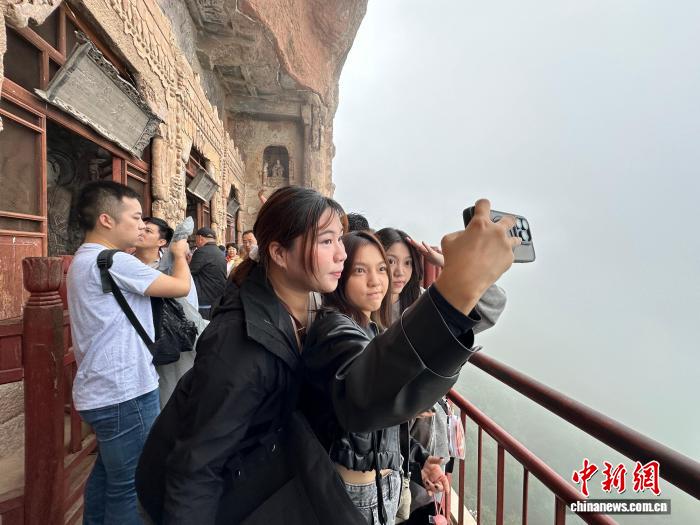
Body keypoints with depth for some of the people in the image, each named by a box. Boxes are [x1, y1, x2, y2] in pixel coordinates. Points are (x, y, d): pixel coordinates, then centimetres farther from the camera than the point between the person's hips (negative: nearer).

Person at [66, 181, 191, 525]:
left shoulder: (84, 260, 13)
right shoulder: (111, 261, -20)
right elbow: (181, 287, -17)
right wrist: (179, 254, 0)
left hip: (102, 391, 10)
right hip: (126, 393, -10)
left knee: (106, 473, 24)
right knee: (129, 486, 6)